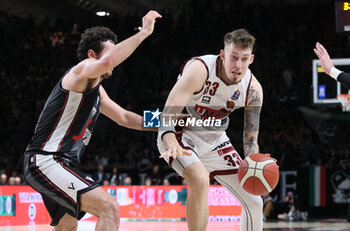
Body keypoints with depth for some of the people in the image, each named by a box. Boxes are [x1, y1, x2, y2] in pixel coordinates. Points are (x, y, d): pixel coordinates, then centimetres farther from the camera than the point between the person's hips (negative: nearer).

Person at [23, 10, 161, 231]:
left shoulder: (96, 89, 21)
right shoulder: (81, 71, -10)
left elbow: (124, 117, 31)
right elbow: (107, 62, -33)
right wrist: (144, 32, -27)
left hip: (63, 164, 11)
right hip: (46, 161, -11)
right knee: (109, 207, -24)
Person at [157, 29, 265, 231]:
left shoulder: (253, 89, -13)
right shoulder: (199, 70, -29)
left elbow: (251, 139, -6)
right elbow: (168, 114, -36)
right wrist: (171, 143, -56)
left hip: (215, 140, 6)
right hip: (181, 137, -6)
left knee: (254, 202, 3)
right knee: (200, 180, -36)